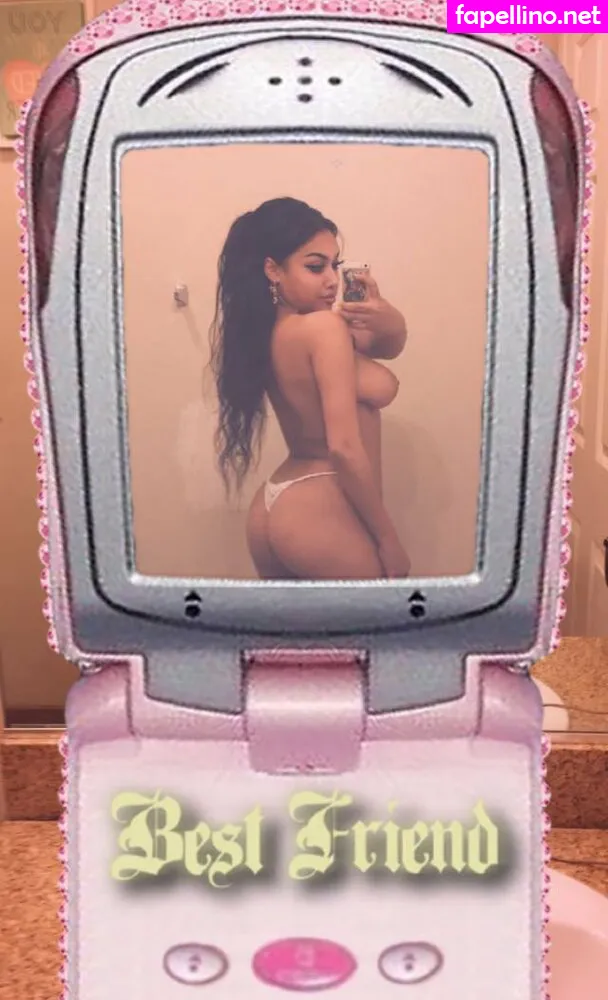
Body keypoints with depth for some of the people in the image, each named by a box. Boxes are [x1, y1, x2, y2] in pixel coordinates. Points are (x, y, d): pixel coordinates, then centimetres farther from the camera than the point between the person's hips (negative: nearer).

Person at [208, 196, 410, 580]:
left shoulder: (266, 330, 9)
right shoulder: (324, 327, -16)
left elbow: (389, 346, 13)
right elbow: (344, 447, -22)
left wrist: (387, 320, -10)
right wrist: (388, 537, -14)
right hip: (323, 516, -9)